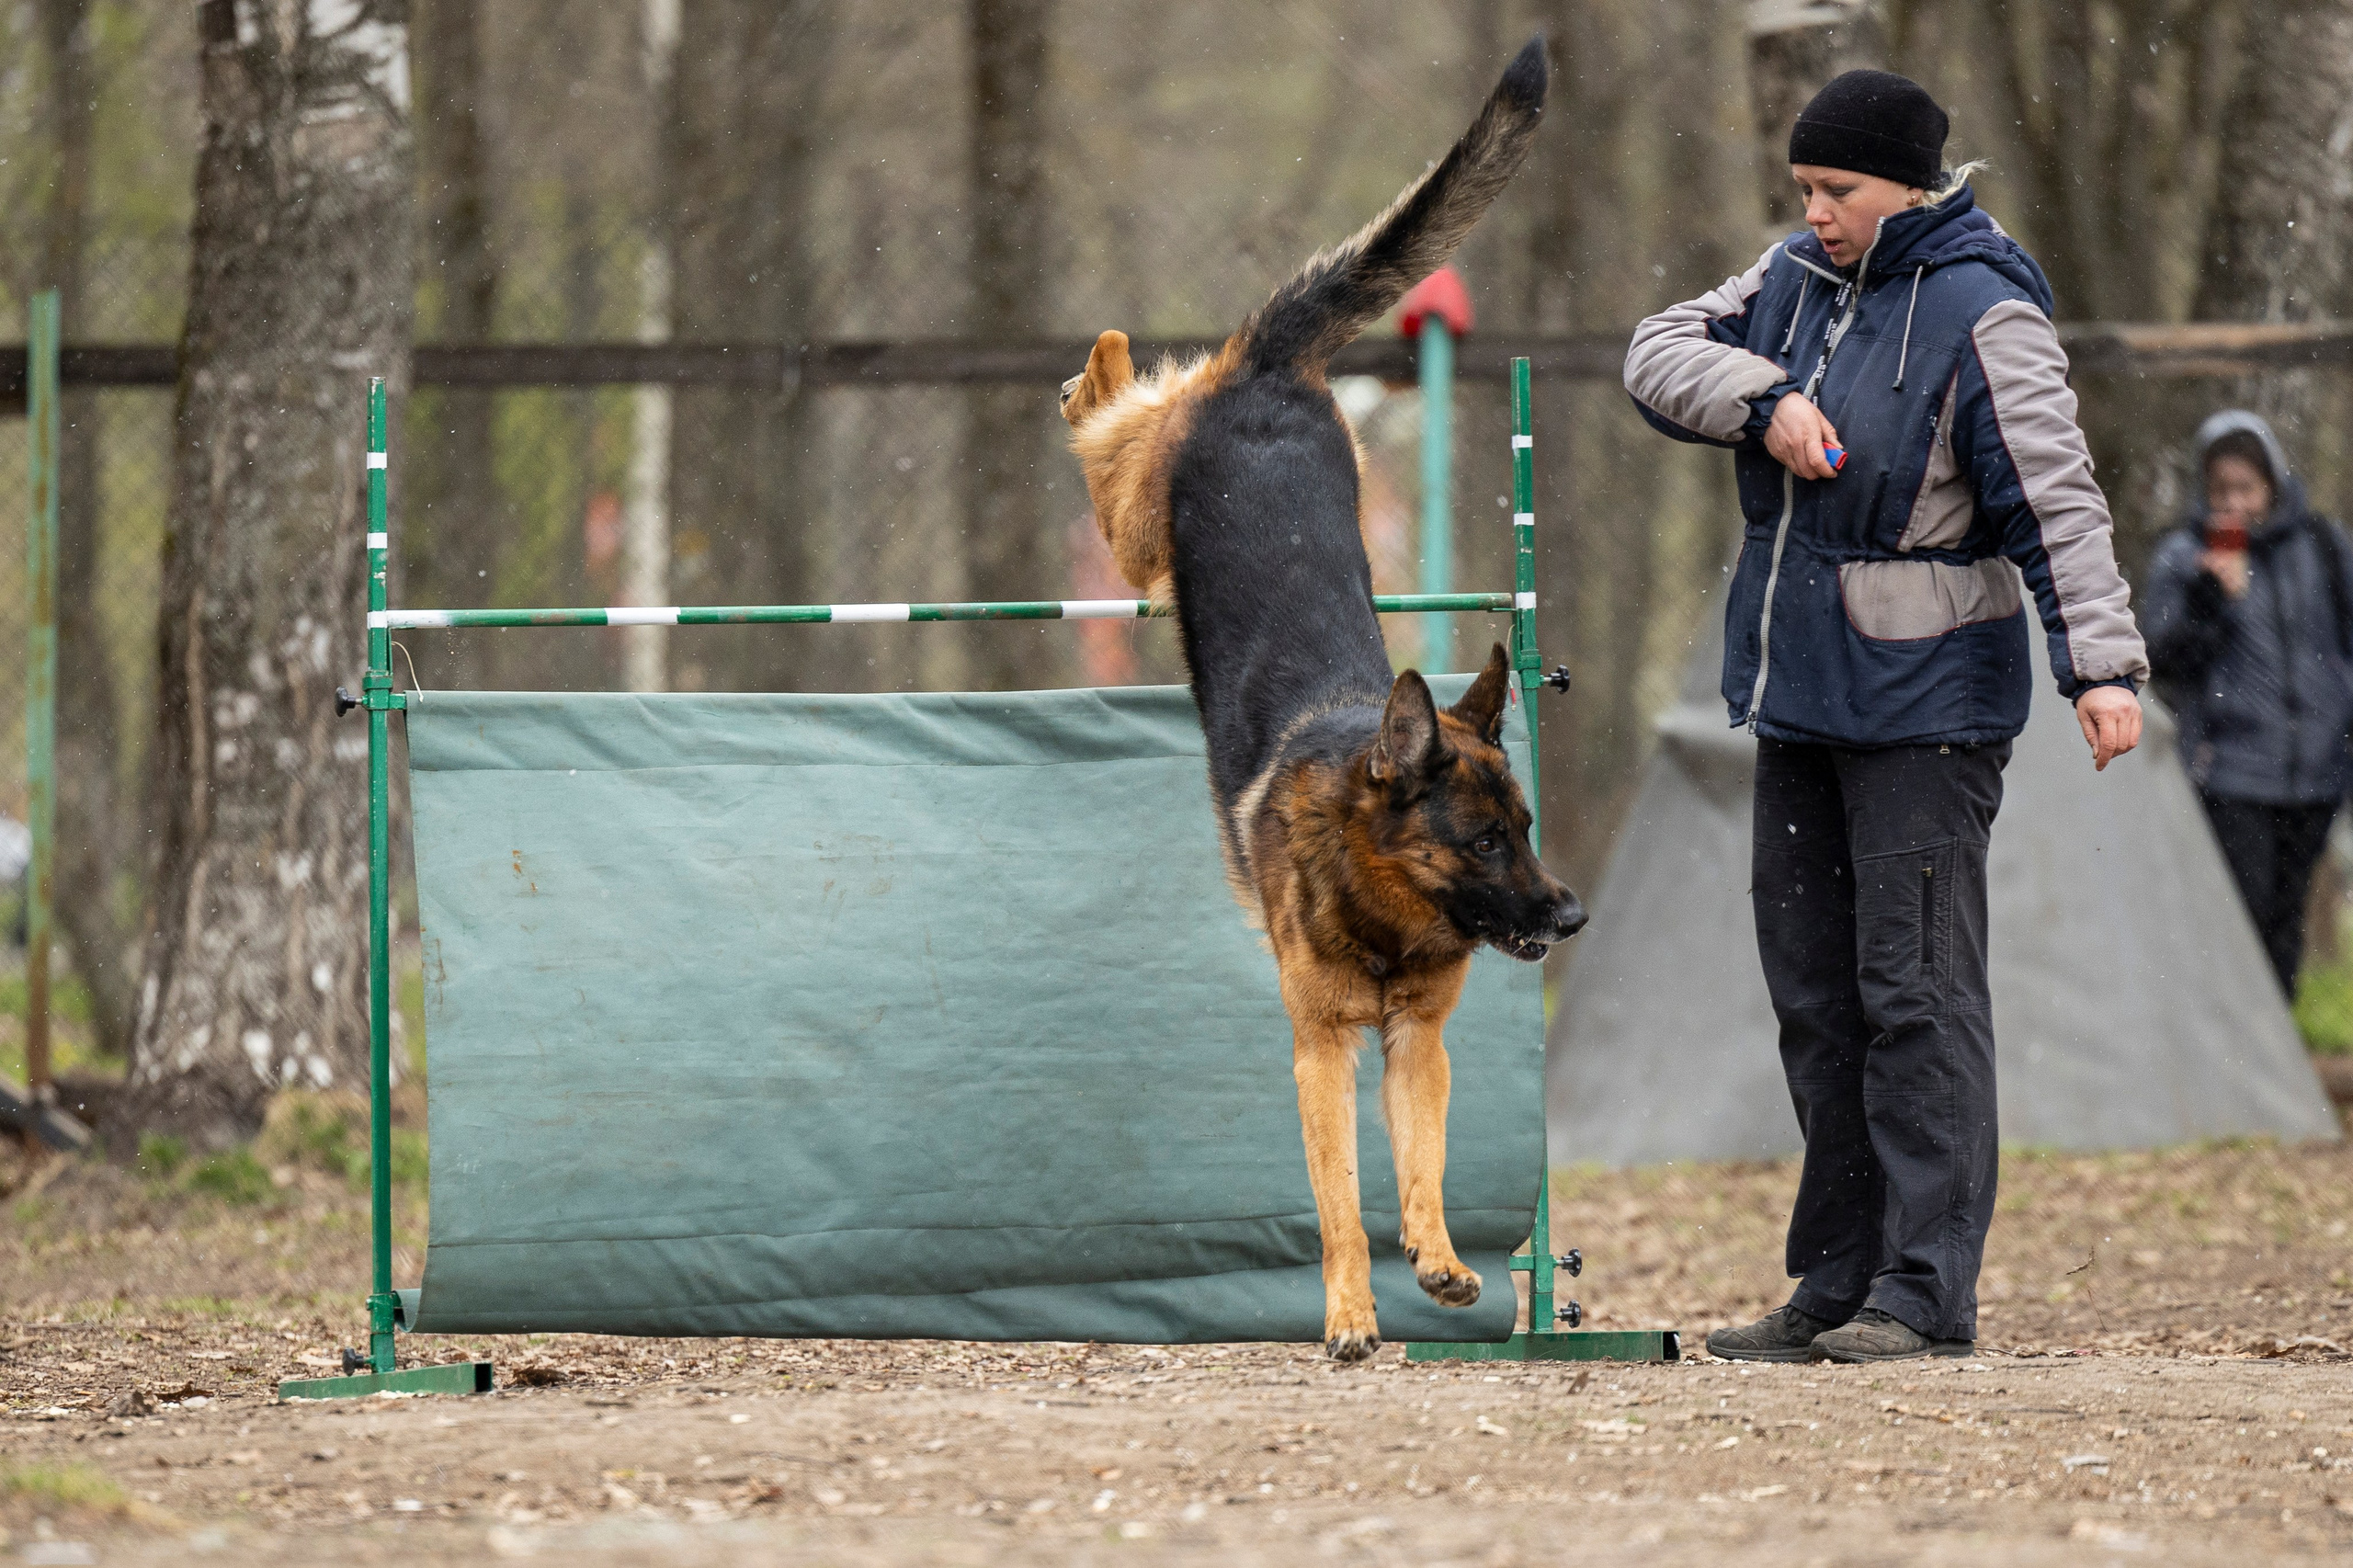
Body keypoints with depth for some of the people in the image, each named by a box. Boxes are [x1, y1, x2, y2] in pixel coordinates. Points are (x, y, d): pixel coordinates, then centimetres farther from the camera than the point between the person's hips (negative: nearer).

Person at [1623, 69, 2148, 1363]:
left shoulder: (1981, 318, -12)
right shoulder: (1794, 281, 11)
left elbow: (2054, 499, -16)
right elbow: (1659, 352, 7)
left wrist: (2099, 662, -26)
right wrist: (1763, 402, -12)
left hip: (1923, 699, -8)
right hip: (1796, 692, 8)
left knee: (1916, 987, -9)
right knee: (1815, 992, 10)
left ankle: (1928, 1290, -9)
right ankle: (1836, 1286, 16)